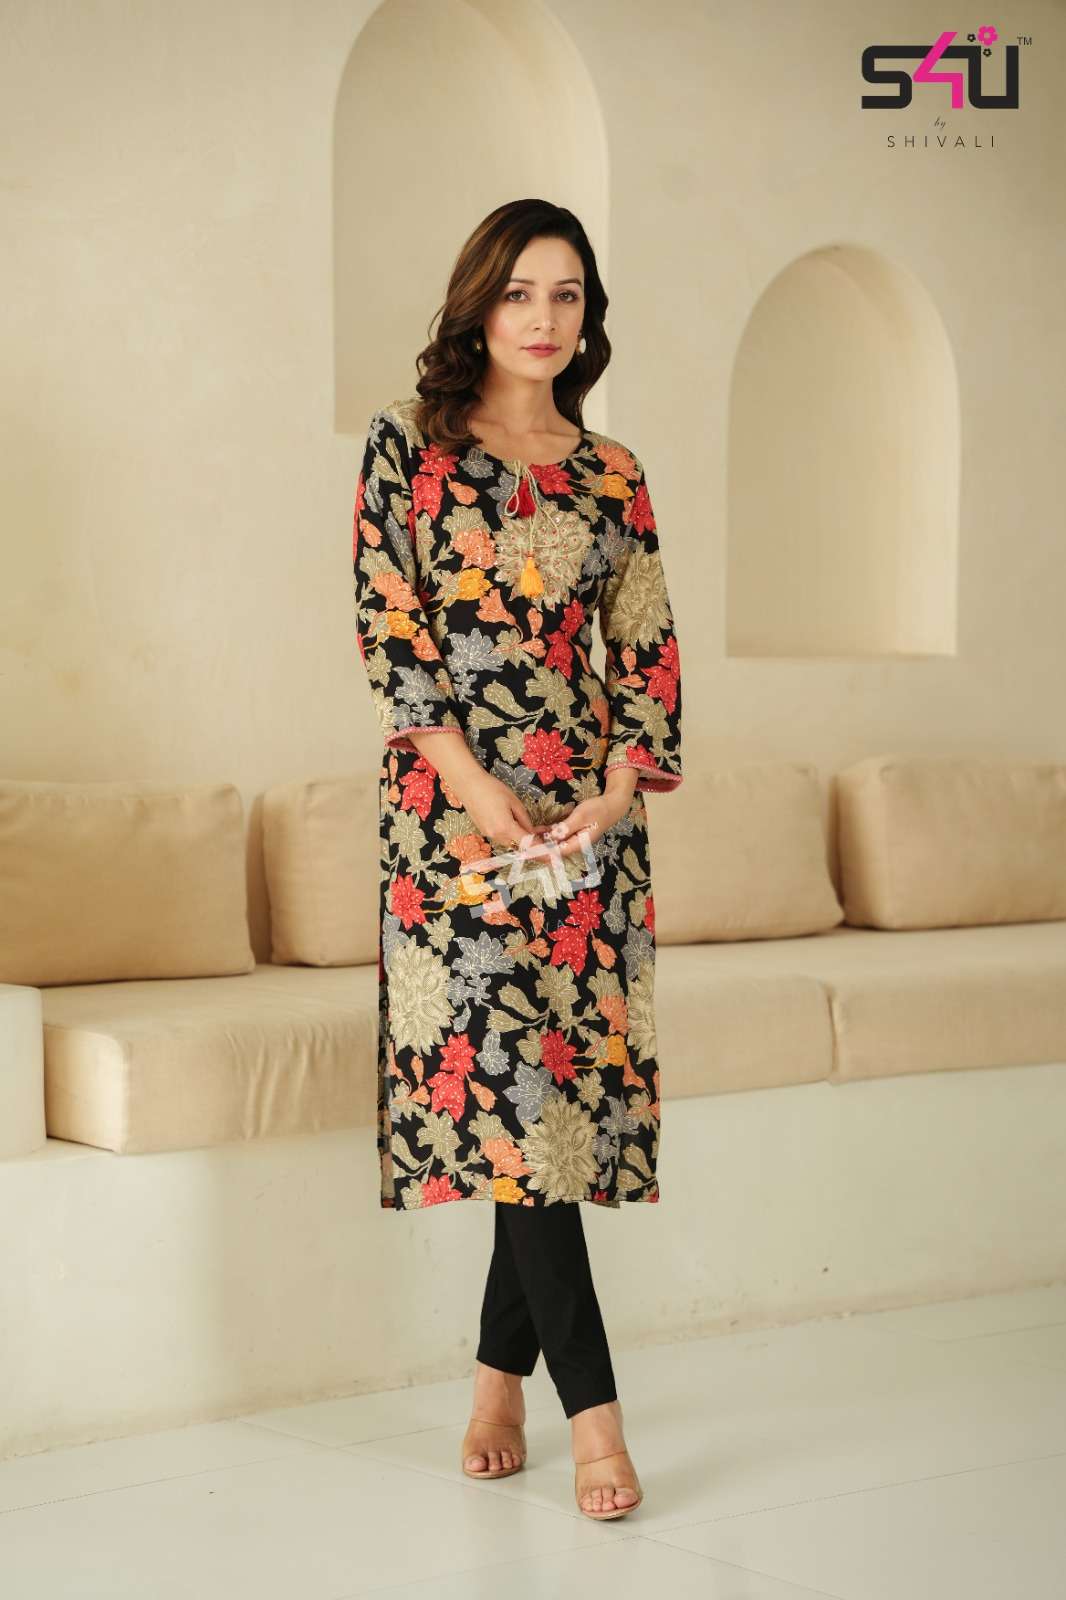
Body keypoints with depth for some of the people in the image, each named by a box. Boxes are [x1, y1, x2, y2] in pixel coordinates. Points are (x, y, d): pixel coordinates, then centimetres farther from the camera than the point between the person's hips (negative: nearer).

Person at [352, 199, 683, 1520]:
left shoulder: (612, 475, 13)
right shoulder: (409, 443, 4)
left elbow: (648, 650, 10)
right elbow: (387, 621, -4)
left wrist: (619, 789, -6)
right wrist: (471, 780, -13)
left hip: (587, 805, 3)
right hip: (456, 804, -3)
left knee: (561, 1074, 3)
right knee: (506, 1073, -9)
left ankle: (502, 1372, 17)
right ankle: (590, 1407, -9)